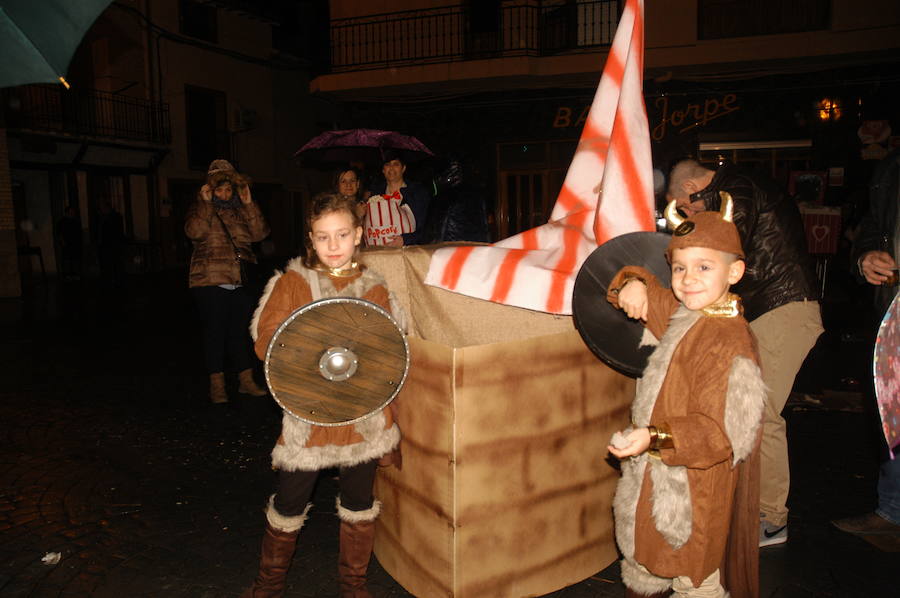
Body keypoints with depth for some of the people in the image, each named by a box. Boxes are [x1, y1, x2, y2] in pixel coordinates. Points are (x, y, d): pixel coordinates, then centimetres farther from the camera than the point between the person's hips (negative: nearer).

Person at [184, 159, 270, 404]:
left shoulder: (240, 210, 14)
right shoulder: (200, 209, 4)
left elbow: (259, 233, -1)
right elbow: (194, 232, -16)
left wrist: (248, 204, -7)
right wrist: (205, 203, -18)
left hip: (239, 282, 3)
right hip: (210, 282, -3)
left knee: (240, 331, 9)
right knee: (215, 331, 1)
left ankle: (246, 381, 18)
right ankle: (217, 385, 10)